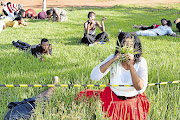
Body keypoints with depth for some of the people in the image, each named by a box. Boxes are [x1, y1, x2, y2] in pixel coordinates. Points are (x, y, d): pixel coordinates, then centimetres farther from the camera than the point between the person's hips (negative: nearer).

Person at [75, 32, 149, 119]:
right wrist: (112, 60, -25)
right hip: (112, 99, 1)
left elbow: (140, 88, -25)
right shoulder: (114, 58, -9)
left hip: (133, 102, -1)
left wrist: (130, 65, -29)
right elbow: (93, 77, -19)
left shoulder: (141, 62, -12)